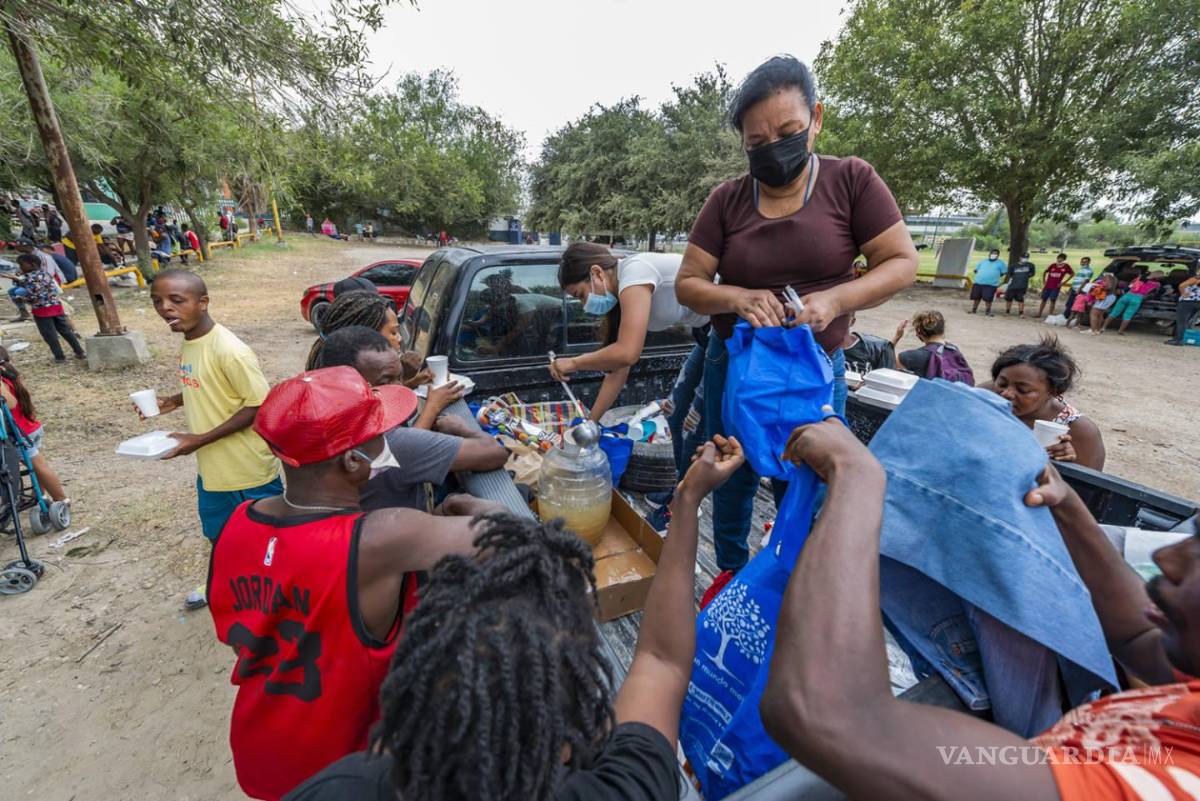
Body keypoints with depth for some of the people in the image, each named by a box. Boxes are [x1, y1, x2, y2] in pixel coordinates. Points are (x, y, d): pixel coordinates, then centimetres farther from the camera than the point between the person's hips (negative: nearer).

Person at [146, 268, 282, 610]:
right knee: (218, 532, 28)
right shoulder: (188, 342, 3)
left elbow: (260, 405, -24)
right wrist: (174, 401, 0)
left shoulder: (228, 350, -25)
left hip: (247, 467, -9)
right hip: (212, 466, 9)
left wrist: (201, 439, -22)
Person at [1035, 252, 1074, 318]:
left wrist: (1063, 282, 1)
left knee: (1052, 300, -1)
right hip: (1047, 286, 2)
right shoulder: (1053, 265, 1)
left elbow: (1072, 274, 6)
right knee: (1044, 300, 5)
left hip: (1056, 287, -2)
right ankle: (1039, 314, 11)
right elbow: (1045, 272, 15)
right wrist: (1044, 281, 8)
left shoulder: (1066, 266, -3)